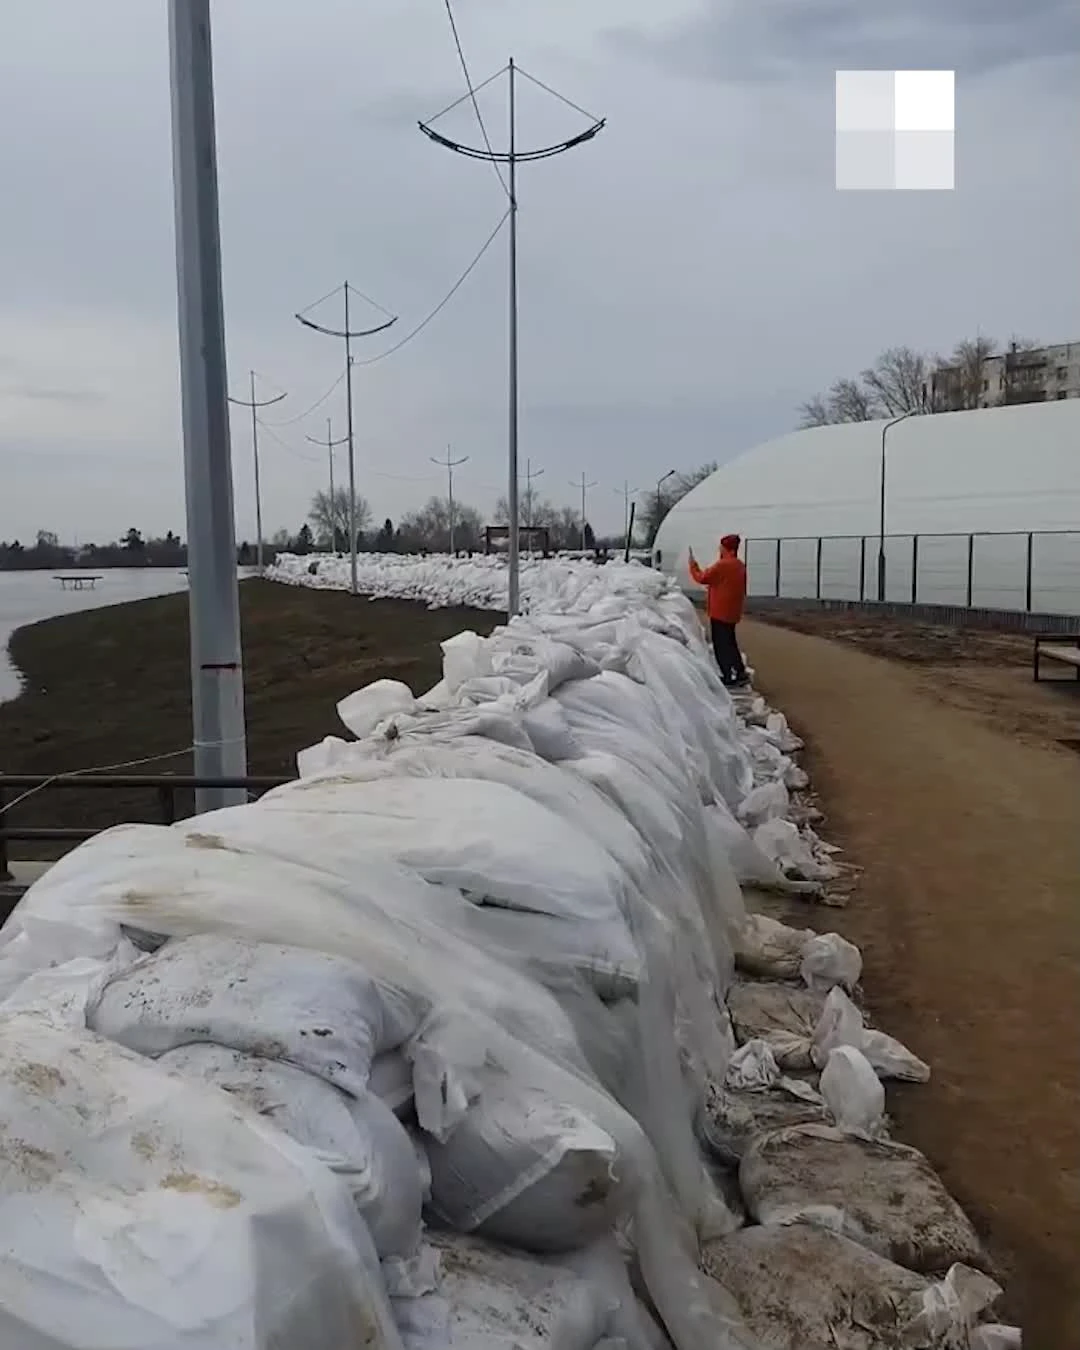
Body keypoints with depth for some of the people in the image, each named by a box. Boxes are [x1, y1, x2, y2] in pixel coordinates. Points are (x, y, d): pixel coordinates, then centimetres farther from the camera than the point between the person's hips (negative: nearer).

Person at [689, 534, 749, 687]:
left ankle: (728, 677, -2)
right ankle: (741, 674, 17)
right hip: (732, 611, 9)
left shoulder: (722, 565, -18)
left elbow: (702, 578, -13)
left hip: (720, 611, -9)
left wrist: (693, 565, 1)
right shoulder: (740, 565, 9)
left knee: (721, 645, -2)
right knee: (730, 643, 17)